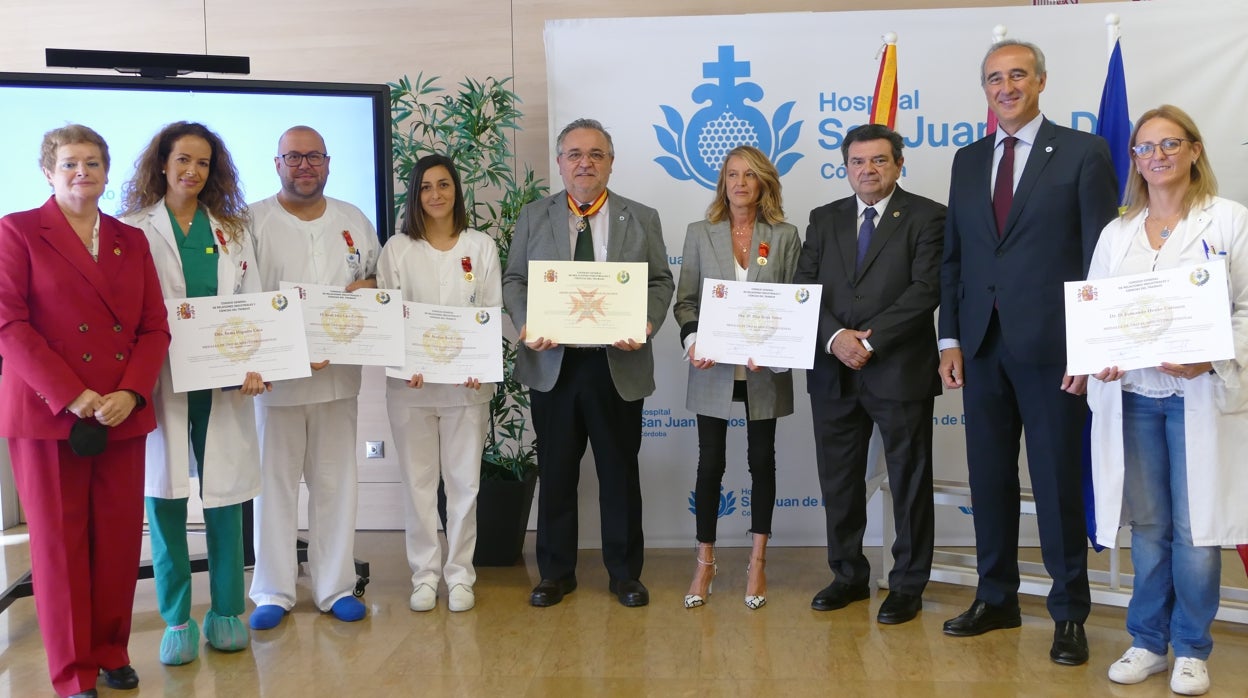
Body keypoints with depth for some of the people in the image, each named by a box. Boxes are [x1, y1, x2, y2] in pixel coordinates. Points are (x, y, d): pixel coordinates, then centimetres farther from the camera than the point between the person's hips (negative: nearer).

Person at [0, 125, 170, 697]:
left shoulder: (131, 240, 14)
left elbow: (155, 327, 9)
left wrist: (130, 394, -7)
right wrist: (72, 396, -15)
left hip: (123, 415, 4)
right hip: (47, 414, -3)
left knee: (119, 541, 5)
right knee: (59, 542, 4)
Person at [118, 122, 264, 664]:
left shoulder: (232, 232, 12)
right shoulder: (133, 229, 4)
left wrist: (255, 365, -7)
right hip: (160, 381, -2)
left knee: (224, 496, 5)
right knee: (164, 497, 2)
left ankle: (226, 611, 18)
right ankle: (177, 620, 14)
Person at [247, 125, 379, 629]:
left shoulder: (353, 220, 11)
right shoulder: (253, 221, -1)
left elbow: (379, 279, 19)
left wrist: (368, 286, -7)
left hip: (340, 375, 3)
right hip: (276, 375, -3)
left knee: (335, 483, 9)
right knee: (275, 484, 4)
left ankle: (336, 587, 20)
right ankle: (273, 592, 17)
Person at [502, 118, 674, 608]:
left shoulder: (642, 219, 7)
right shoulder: (533, 218, 8)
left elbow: (660, 282, 5)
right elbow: (514, 280, 6)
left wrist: (646, 324, -14)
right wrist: (527, 325, -13)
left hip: (618, 364, 0)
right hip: (552, 364, 1)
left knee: (620, 472, 7)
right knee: (556, 472, 9)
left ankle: (625, 573, 22)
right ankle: (556, 573, 22)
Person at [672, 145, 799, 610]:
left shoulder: (785, 237, 3)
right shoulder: (700, 234, 5)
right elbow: (685, 300, 4)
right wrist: (691, 340, -14)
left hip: (765, 370, 0)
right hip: (713, 369, 0)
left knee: (762, 460, 8)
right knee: (710, 463, 4)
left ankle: (757, 563, 20)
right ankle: (705, 563, 17)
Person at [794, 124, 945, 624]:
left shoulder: (926, 217, -1)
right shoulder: (825, 219, 12)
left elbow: (925, 289, -12)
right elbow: (804, 288, 4)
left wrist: (870, 341, -17)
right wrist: (835, 336, -13)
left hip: (900, 370, -4)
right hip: (834, 372, 4)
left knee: (909, 483, 6)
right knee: (838, 482, 11)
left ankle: (908, 584, 18)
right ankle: (849, 575, 26)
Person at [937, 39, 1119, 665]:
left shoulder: (1083, 153, -1)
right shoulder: (968, 161, 13)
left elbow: (1101, 256, -5)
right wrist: (949, 339, 7)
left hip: (1051, 347, -4)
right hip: (983, 347, 5)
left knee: (1058, 481, 3)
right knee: (989, 477, 11)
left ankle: (1069, 613, 17)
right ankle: (996, 598, 26)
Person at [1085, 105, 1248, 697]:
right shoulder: (1116, 234, 14)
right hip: (1131, 396, 3)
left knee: (1196, 528, -1)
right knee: (1148, 526, 9)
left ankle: (1191, 650, 15)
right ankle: (1148, 643, 21)